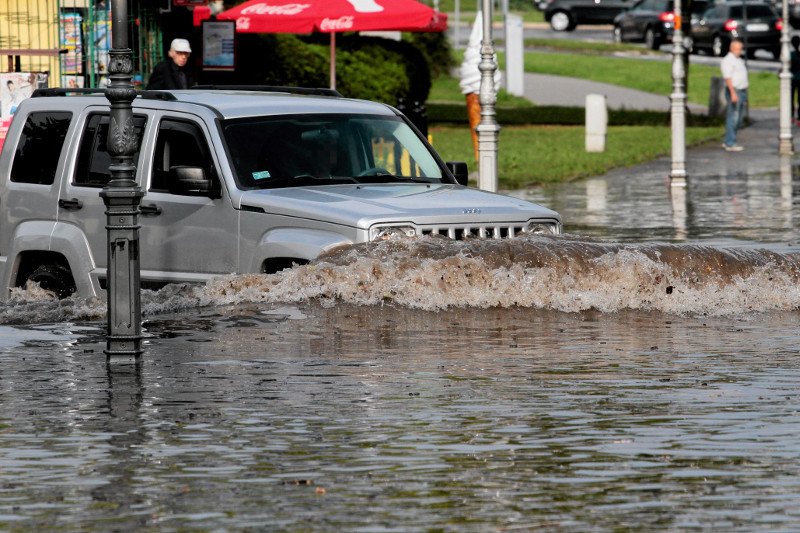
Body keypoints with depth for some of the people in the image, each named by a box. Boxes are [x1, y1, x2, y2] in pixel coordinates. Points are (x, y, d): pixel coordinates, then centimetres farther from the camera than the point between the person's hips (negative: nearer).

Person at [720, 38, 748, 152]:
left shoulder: (740, 61, 20)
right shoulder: (727, 60, -10)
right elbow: (727, 78, -18)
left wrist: (744, 96, 22)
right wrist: (733, 93, -25)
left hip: (742, 91, 10)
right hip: (734, 91, -10)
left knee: (738, 119, 11)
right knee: (733, 117, -11)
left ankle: (727, 142, 18)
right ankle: (730, 144, -11)